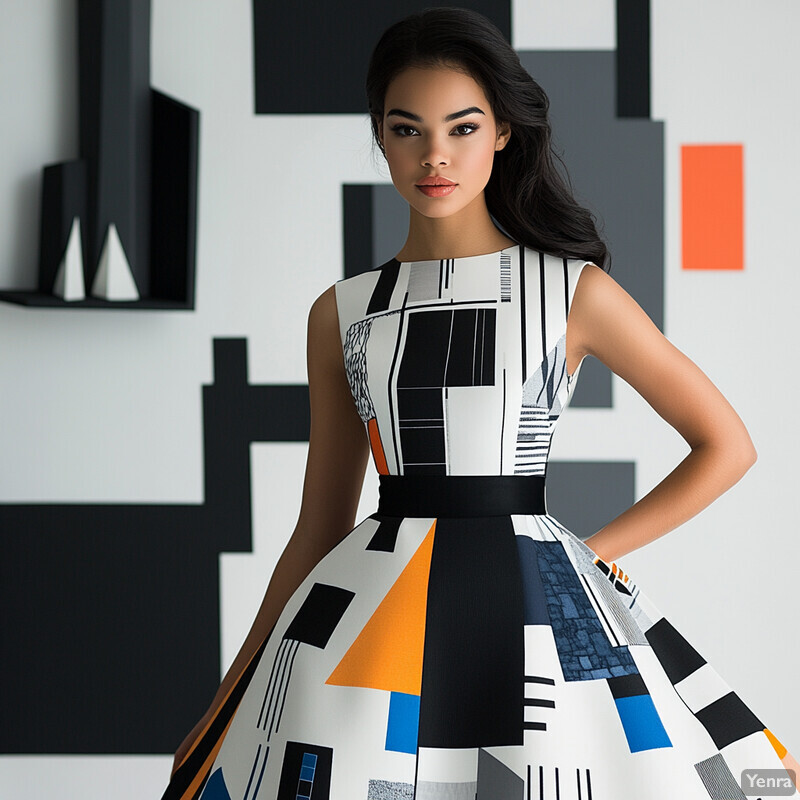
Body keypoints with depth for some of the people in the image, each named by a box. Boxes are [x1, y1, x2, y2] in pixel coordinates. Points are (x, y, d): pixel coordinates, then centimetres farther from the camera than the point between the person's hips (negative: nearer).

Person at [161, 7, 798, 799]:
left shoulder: (577, 290, 2)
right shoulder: (341, 314, 9)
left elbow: (726, 445, 8)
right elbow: (318, 529, 12)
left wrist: (596, 551, 1)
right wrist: (230, 697, 9)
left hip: (533, 605, -2)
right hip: (371, 614, 2)